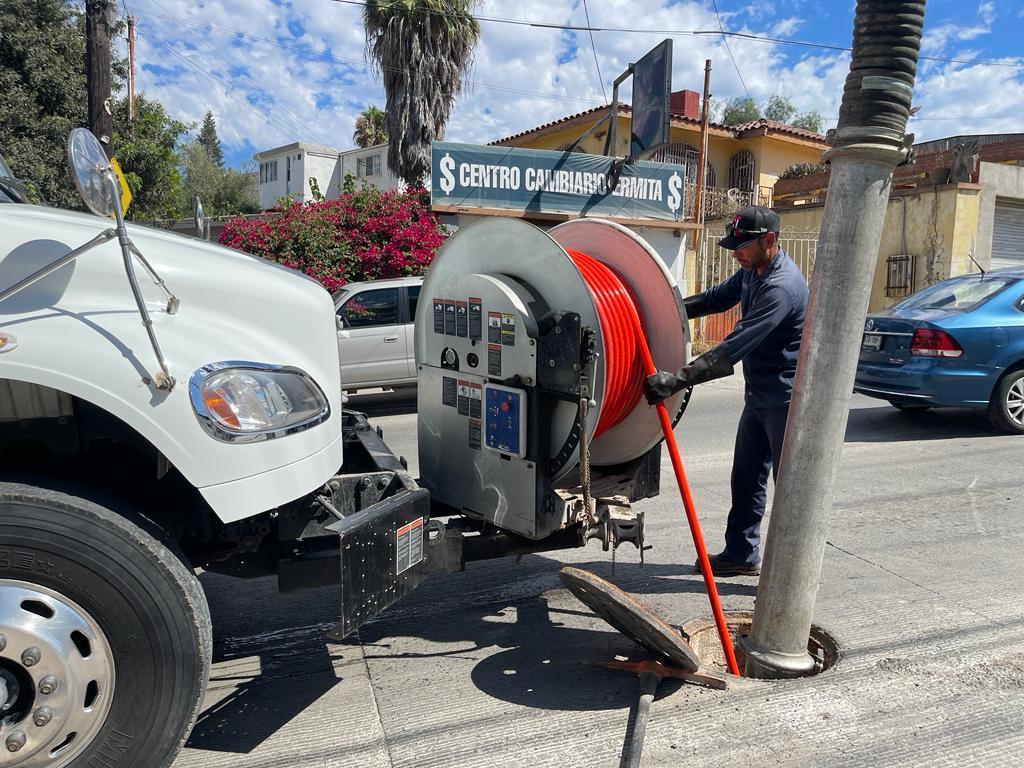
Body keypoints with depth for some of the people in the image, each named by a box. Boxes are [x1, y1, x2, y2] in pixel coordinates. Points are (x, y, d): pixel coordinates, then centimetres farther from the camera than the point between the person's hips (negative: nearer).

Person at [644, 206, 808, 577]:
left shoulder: (782, 286, -27)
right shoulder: (753, 270, 4)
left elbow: (734, 348, -33)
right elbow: (718, 297, 20)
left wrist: (675, 380, -36)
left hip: (786, 397, -10)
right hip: (759, 394, 10)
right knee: (746, 478, 16)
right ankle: (742, 554, 29)